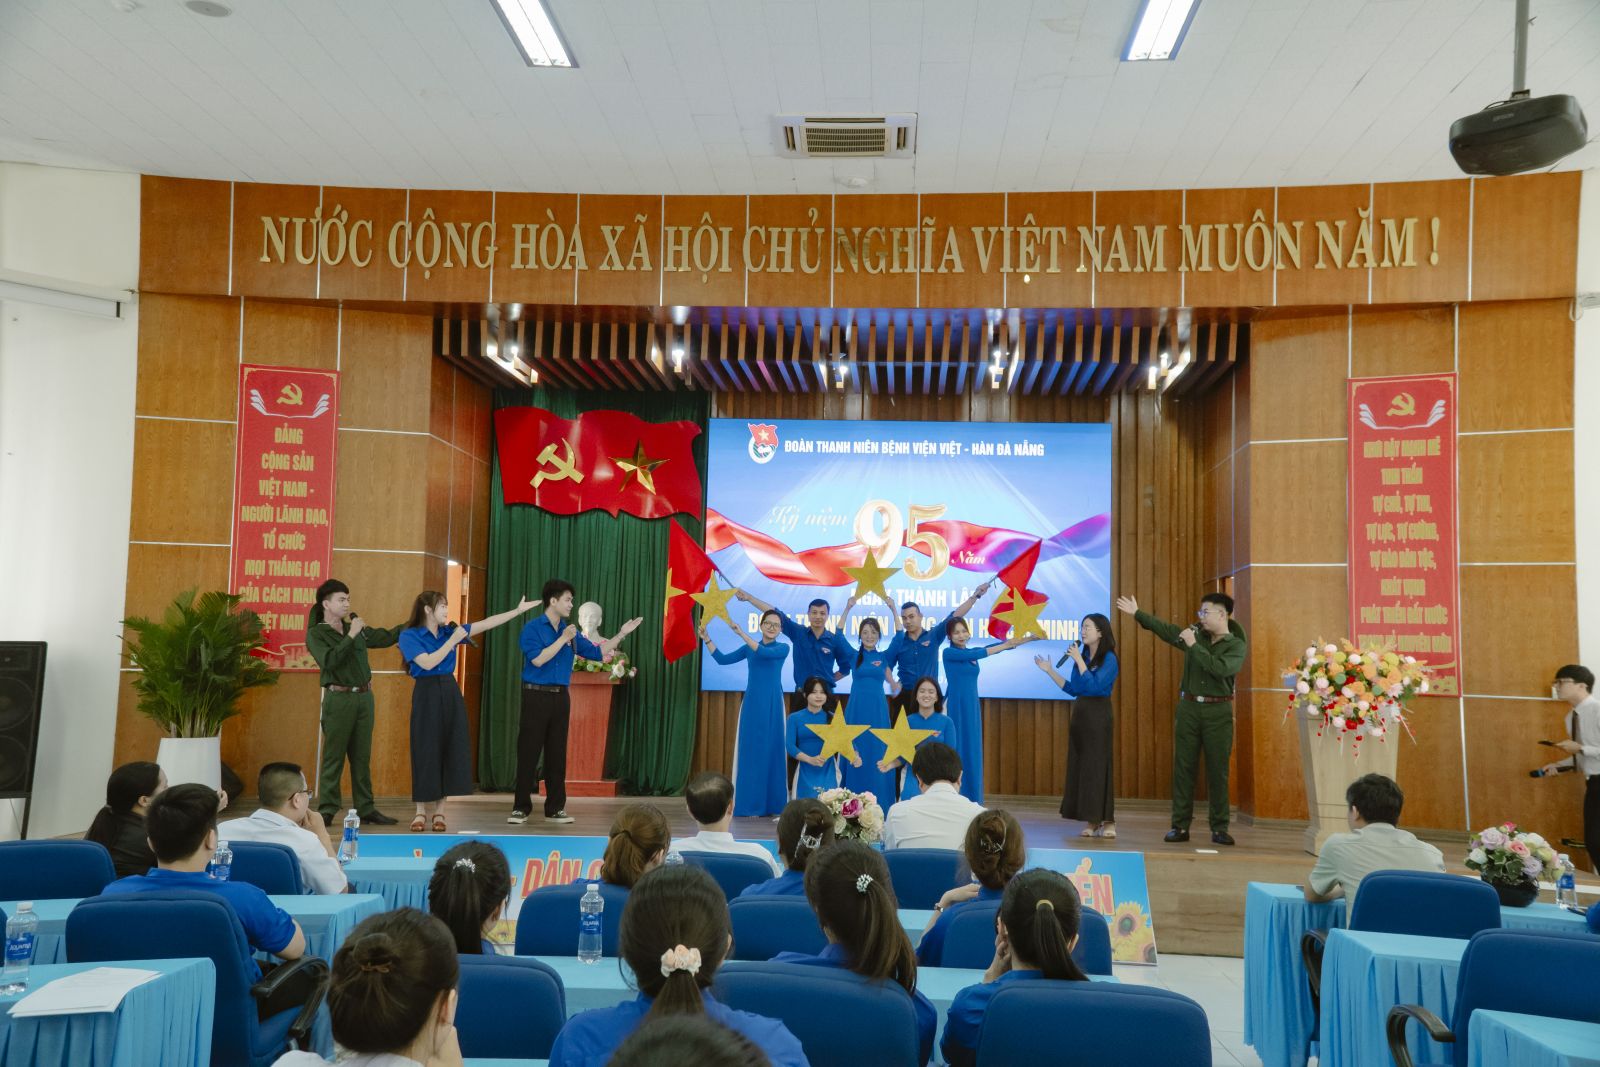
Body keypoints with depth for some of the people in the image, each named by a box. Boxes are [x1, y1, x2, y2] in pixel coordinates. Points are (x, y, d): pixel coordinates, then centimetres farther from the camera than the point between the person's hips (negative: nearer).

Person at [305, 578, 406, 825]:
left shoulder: (357, 628, 12)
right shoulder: (315, 634, -3)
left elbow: (387, 637, 19)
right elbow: (329, 660, -18)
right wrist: (351, 635, -19)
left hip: (364, 697, 5)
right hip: (339, 699, -5)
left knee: (362, 757, 9)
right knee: (334, 757, -2)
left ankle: (365, 809, 13)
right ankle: (326, 811, 4)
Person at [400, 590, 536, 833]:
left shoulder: (450, 630, 9)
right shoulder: (409, 636, -5)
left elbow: (487, 623, 7)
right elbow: (428, 662, -18)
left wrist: (518, 610, 4)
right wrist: (453, 640, -15)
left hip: (451, 694, 5)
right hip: (427, 696, -5)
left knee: (450, 752, 4)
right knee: (426, 753, -1)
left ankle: (439, 811, 12)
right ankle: (421, 811, 10)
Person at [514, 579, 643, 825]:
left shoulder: (570, 631, 12)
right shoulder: (533, 627, -6)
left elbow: (597, 652, 14)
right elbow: (537, 659, -18)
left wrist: (621, 634, 9)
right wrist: (563, 639, -16)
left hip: (561, 697, 6)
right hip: (536, 696, -6)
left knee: (557, 754, 8)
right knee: (528, 753, -3)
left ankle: (555, 808, 13)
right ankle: (521, 808, 4)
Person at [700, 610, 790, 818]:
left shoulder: (783, 648, 0)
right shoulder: (749, 648, 11)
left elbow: (764, 652, -19)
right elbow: (723, 659, 6)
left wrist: (741, 633, -23)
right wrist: (706, 639, -3)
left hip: (772, 705, -3)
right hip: (752, 704, 3)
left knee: (771, 750, -2)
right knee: (749, 750, 1)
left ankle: (772, 803, 4)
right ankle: (749, 803, 6)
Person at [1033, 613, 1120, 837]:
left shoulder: (1108, 659, -10)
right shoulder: (1083, 656, 11)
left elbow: (1094, 686, -21)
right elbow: (1073, 690, 13)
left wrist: (1078, 660, -19)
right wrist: (1050, 671, 10)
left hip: (1099, 717, -7)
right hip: (1080, 715, 8)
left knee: (1098, 767, -5)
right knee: (1081, 768, 7)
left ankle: (1108, 822, 4)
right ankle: (1093, 822, 14)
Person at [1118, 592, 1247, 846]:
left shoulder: (1237, 645, -5)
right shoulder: (1195, 633, 8)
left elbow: (1220, 668, -21)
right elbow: (1164, 629, 15)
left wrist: (1194, 646, -18)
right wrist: (1137, 613, 15)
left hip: (1218, 712, -3)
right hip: (1188, 707, 3)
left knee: (1217, 770, 1)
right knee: (1183, 767, 3)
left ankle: (1219, 828, 9)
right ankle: (1180, 826, 6)